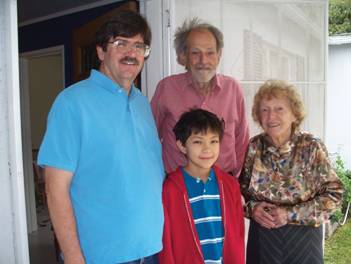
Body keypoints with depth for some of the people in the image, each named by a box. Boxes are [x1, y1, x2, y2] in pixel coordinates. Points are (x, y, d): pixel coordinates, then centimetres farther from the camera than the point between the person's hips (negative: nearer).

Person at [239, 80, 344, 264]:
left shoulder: (312, 147, -12)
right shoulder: (252, 147, -6)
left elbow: (333, 195, -11)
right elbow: (238, 188, 5)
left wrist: (291, 214, -17)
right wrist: (251, 208, -14)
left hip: (303, 236, -1)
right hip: (262, 236, 2)